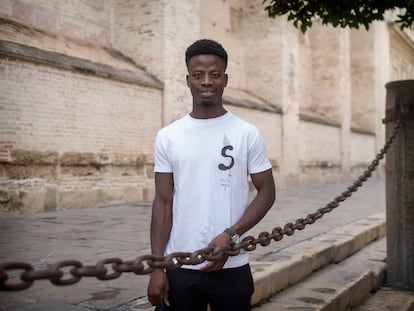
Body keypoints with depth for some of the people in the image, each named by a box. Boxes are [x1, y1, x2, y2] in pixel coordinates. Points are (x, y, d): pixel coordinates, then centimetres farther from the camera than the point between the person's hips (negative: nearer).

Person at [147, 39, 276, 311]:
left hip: (232, 268, -1)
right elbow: (164, 202, 3)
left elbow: (267, 191, 1)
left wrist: (231, 234, -14)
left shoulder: (247, 133, -2)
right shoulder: (168, 136, 2)